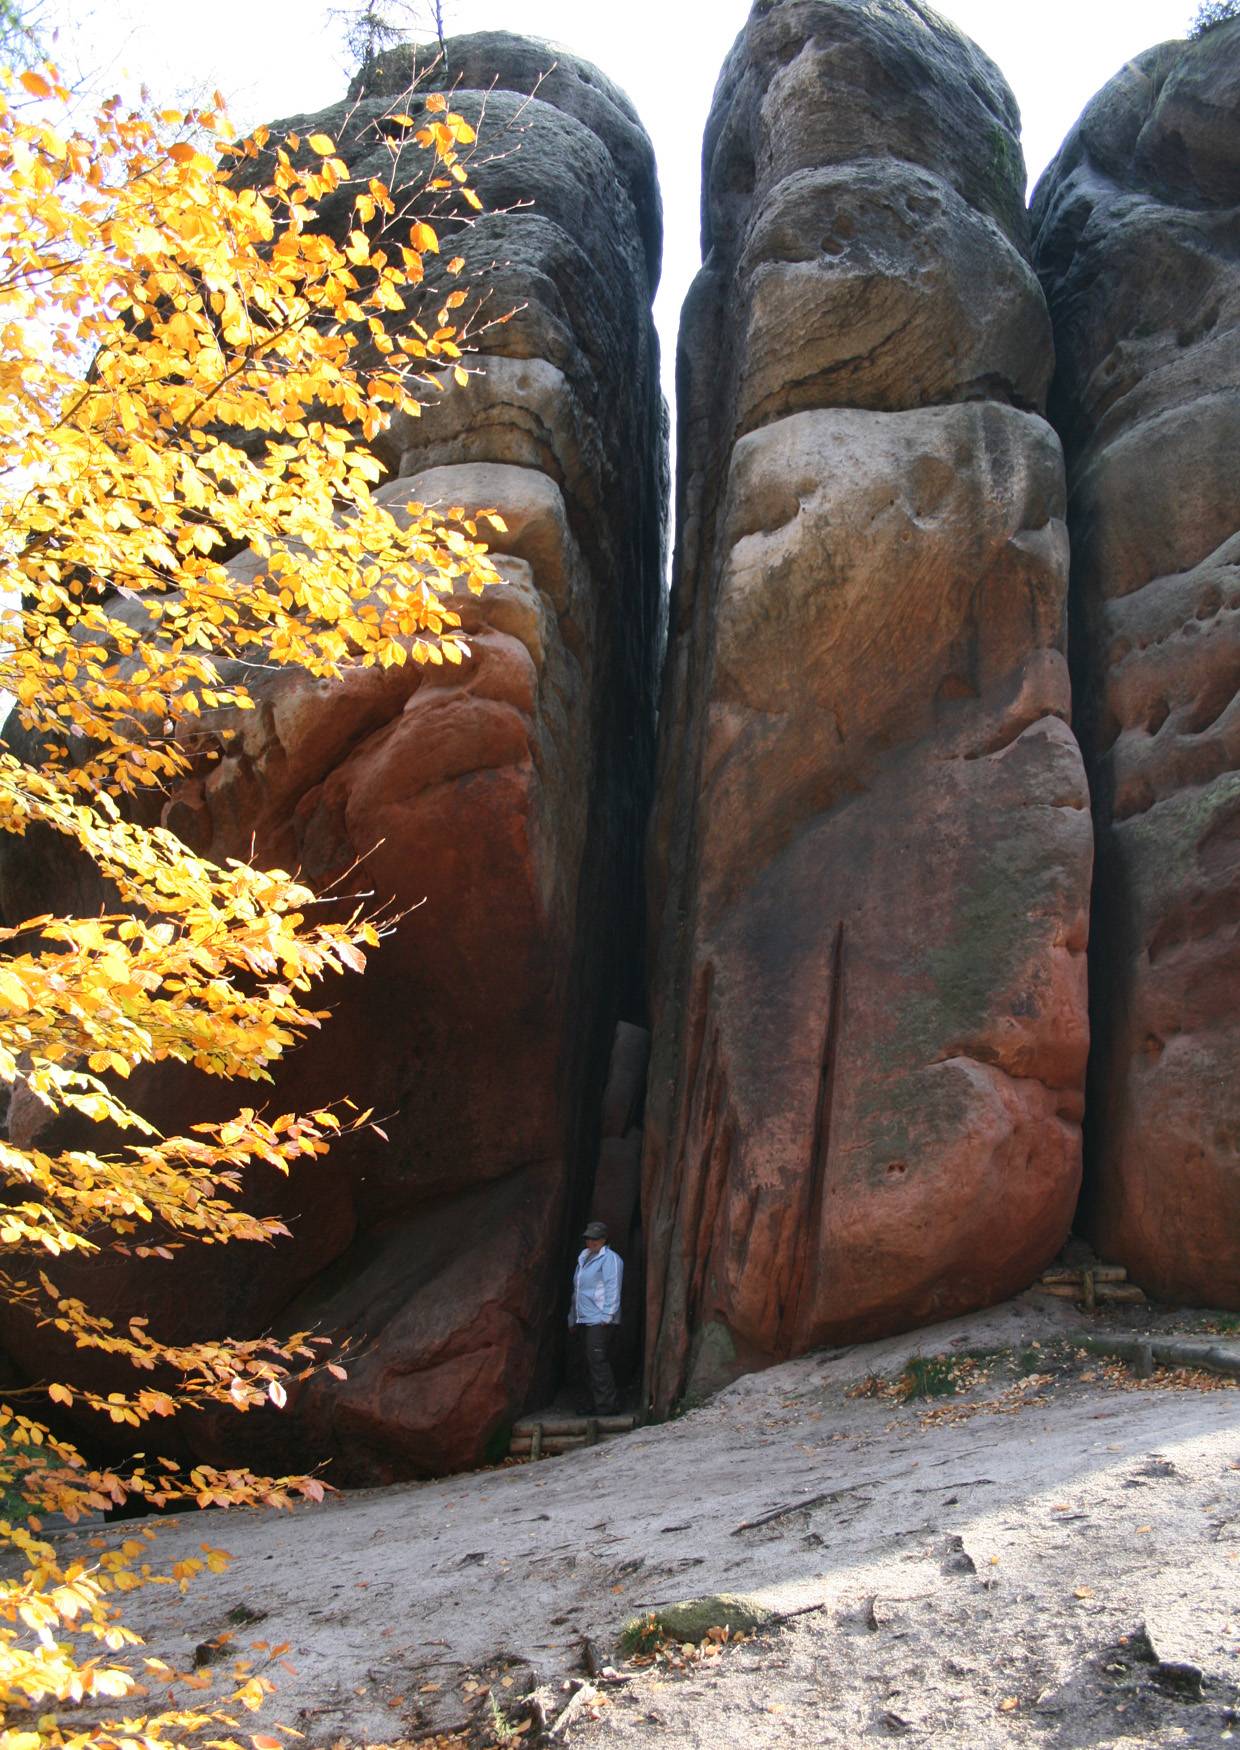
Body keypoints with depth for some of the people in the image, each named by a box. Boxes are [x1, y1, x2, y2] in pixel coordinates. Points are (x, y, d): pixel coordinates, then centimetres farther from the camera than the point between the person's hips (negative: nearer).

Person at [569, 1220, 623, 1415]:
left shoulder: (609, 1259, -6)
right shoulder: (583, 1259, 21)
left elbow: (612, 1289, -14)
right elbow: (577, 1292, 26)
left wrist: (607, 1315, -21)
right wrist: (573, 1318, 25)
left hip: (600, 1320, -9)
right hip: (585, 1320, 9)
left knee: (598, 1362, -14)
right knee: (591, 1364, 10)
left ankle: (607, 1405, -11)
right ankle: (599, 1405, 15)